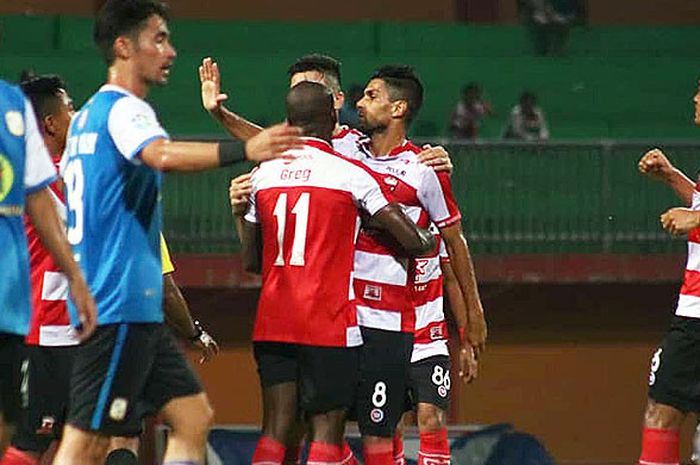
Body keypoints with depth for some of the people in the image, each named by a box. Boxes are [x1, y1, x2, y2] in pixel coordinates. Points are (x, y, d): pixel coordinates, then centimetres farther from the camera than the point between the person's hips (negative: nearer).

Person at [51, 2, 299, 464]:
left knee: (194, 417, 8)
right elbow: (162, 155, -34)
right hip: (120, 304, -10)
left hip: (136, 307, 10)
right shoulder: (123, 108, -12)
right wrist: (243, 150, -47)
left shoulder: (87, 116, 18)